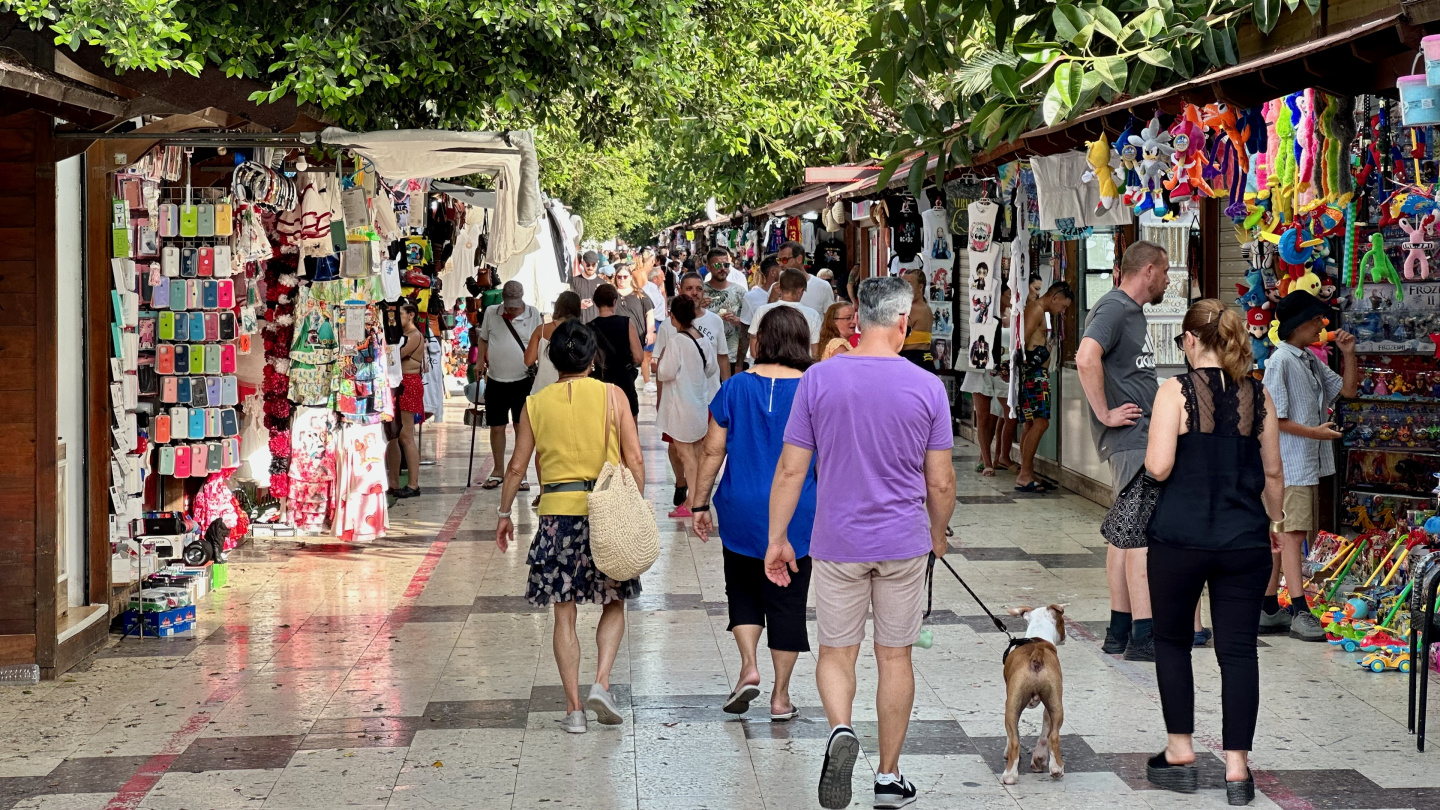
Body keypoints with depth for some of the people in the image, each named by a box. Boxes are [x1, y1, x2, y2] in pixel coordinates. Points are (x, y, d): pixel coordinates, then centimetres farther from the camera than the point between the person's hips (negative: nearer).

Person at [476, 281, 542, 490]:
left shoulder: (533, 314, -2)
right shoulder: (491, 313, 2)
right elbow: (483, 339, 14)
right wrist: (481, 361, 3)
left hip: (522, 380, -2)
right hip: (496, 380, 2)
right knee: (496, 427, 7)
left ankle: (521, 474, 10)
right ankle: (498, 471, 22)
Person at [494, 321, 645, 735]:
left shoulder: (536, 404, 4)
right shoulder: (612, 396, 0)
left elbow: (517, 466, 8)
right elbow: (634, 460, -3)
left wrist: (504, 514, 19)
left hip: (557, 513, 1)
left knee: (564, 613, 7)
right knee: (613, 604, 15)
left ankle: (574, 708, 5)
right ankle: (602, 683, -3)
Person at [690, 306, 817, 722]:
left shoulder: (736, 387, -3)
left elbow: (712, 451, -1)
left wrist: (699, 504, 8)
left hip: (741, 512, 1)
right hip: (795, 515, -1)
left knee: (743, 589, 19)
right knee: (787, 600, 8)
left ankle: (748, 666, 0)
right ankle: (780, 697, 12)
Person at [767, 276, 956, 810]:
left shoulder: (819, 379, -7)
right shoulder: (927, 387, -6)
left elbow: (791, 470, -5)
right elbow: (940, 482, -1)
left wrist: (777, 538, 6)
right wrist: (938, 534, 18)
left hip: (838, 543, 0)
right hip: (904, 544, 0)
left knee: (836, 653, 12)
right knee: (895, 657, 12)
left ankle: (840, 730, -16)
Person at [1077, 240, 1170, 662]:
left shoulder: (1133, 311, 20)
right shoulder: (1114, 308, -12)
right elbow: (1086, 359, -28)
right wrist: (1104, 413, -21)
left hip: (1142, 434, 10)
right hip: (1130, 437, -10)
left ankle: (1119, 629, 16)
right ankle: (1143, 636, -11)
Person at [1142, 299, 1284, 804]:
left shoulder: (1176, 391, -9)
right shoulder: (1258, 396, 3)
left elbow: (1158, 467, -15)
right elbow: (1273, 472, 8)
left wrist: (1150, 445, 6)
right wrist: (1272, 523, 22)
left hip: (1180, 540, -3)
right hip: (1245, 541, 3)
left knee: (1172, 641, 16)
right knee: (1238, 649, 6)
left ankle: (1180, 753, 16)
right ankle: (1237, 767, 5)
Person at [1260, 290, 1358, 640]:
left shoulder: (1311, 360, 14)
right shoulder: (1280, 361, -12)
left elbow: (1348, 389, 20)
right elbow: (1272, 418, -16)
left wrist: (1348, 355, 6)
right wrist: (1313, 432, -16)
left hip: (1309, 461, 9)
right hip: (1289, 462, -9)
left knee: (1282, 535, 11)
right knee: (1291, 533, -10)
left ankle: (1268, 608, 15)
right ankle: (1300, 612, -12)